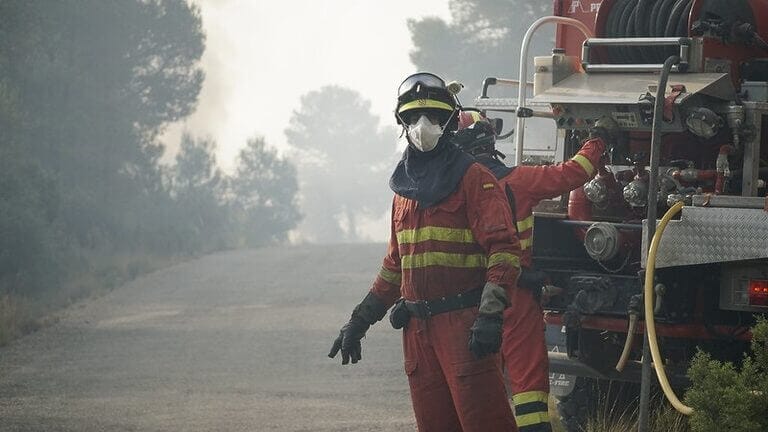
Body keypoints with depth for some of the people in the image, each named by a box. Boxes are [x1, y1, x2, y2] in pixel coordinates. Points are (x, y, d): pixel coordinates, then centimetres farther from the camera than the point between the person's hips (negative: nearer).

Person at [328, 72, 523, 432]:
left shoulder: (473, 179, -4)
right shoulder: (405, 186, 19)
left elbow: (504, 249, -12)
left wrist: (490, 316, -21)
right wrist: (360, 320, 24)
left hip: (464, 323, -7)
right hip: (418, 328, 7)